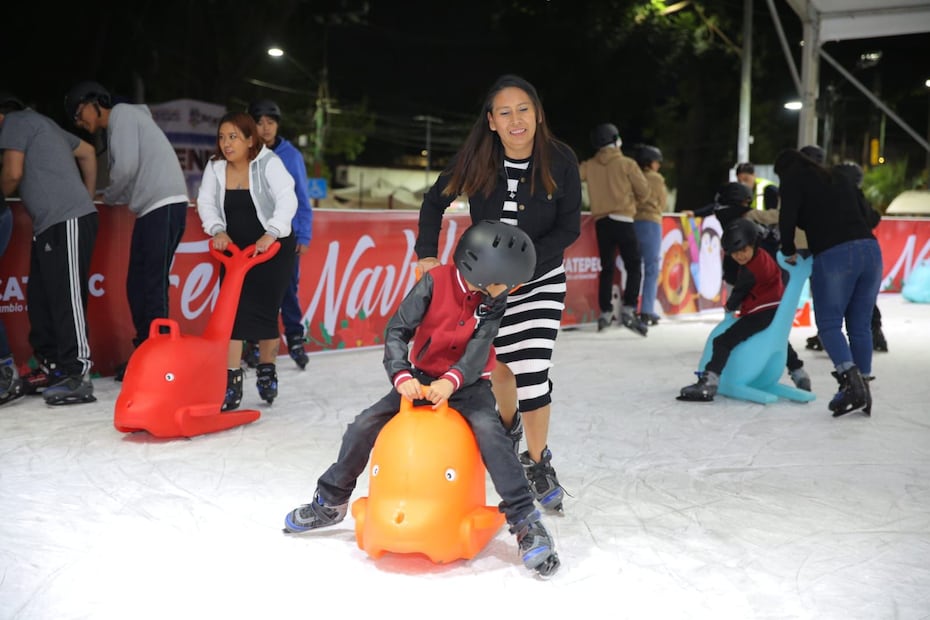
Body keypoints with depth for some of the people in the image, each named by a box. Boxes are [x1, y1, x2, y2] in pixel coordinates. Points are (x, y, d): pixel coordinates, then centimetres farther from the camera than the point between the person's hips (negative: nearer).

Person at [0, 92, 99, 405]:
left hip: (67, 221, -10)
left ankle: (78, 377, -16)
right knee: (39, 297, 11)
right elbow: (88, 153, 32)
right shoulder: (41, 124, 26)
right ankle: (51, 368, 16)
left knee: (66, 298, -14)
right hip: (49, 226, 10)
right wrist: (88, 198, 30)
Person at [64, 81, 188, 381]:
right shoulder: (120, 123, 29)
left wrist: (107, 197, 4)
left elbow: (127, 167, -11)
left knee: (151, 285, -11)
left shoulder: (122, 113, 1)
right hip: (154, 208, 10)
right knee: (139, 285, 10)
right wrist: (113, 197, 7)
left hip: (163, 205, -10)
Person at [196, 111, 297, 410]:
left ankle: (266, 370, 21)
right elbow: (206, 201, 0)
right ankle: (231, 381, -5)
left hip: (273, 248, -3)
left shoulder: (269, 164, -14)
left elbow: (287, 200, -23)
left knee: (265, 311, -4)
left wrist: (271, 233, -35)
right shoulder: (215, 167, -2)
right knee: (232, 310, -6)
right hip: (236, 249, 4)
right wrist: (217, 230, -18)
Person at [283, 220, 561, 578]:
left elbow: (479, 349, -21)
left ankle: (525, 521, -23)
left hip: (469, 384, -1)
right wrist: (401, 376, -30)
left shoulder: (495, 300, -11)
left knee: (489, 430, -29)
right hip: (422, 378, 1)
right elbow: (397, 330, -15)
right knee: (364, 425, -6)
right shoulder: (434, 282, -14)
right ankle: (330, 502, 16)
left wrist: (451, 381, -39)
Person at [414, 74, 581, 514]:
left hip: (541, 281, -2)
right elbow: (436, 202, 0)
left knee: (532, 372, -13)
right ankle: (508, 426, 47)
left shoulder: (561, 160, -17)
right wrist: (427, 253, -13)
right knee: (501, 364, 14)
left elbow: (569, 228, -14)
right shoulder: (476, 157, -13)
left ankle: (537, 463, 8)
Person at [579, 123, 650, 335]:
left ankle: (605, 312, 10)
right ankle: (628, 310, -14)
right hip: (622, 220, -4)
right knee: (634, 266, -1)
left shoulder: (589, 166, 7)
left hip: (601, 221, 4)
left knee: (606, 268, 12)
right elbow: (644, 191, 1)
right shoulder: (627, 164, -1)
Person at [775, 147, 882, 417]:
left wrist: (789, 252, 9)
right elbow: (864, 212, 25)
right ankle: (863, 389, 10)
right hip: (870, 248, 6)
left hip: (834, 255, -6)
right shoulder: (838, 177, 26)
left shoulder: (794, 179, 7)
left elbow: (787, 218, -4)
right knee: (860, 326, 10)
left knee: (829, 323, 0)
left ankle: (850, 381, -17)